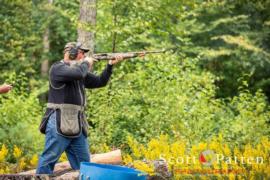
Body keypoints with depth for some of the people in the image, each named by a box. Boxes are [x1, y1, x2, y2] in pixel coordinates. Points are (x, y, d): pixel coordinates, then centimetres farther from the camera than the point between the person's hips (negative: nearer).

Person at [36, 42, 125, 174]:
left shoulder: (81, 70, 19)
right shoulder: (58, 68, -8)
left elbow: (100, 82, 22)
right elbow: (77, 73, -25)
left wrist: (110, 65, 10)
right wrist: (86, 63, -5)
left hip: (77, 124, 9)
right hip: (59, 123, -8)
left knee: (83, 162, 11)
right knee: (49, 158, -7)